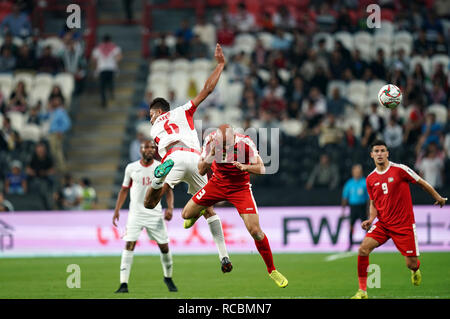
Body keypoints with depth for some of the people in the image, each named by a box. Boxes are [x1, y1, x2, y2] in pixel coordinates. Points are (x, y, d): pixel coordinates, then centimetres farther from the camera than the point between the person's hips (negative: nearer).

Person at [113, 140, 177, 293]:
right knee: (129, 245, -14)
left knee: (164, 246, 3)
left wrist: (170, 208, -9)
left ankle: (168, 278, 28)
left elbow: (168, 190, 7)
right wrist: (117, 210, 4)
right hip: (136, 213, -1)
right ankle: (124, 284, -15)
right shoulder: (131, 168, 2)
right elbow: (124, 190, 11)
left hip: (155, 214, 1)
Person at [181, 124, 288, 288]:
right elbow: (201, 171, -17)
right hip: (217, 184, 3)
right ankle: (200, 212, 44)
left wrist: (245, 167, -43)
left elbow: (261, 169, -23)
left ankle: (272, 270, 3)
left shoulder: (245, 143, -26)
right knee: (187, 214, 3)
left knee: (255, 230, -14)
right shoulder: (211, 141, -20)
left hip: (240, 187, -3)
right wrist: (212, 154, -35)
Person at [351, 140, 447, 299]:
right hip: (383, 224, 3)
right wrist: (371, 219, -2)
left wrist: (438, 198, 10)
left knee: (411, 264, -3)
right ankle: (362, 291, -10)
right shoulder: (370, 179, 5)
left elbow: (422, 183, 3)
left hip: (404, 224, -3)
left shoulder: (399, 169, -9)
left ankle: (416, 270, 38)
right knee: (363, 249, -19)